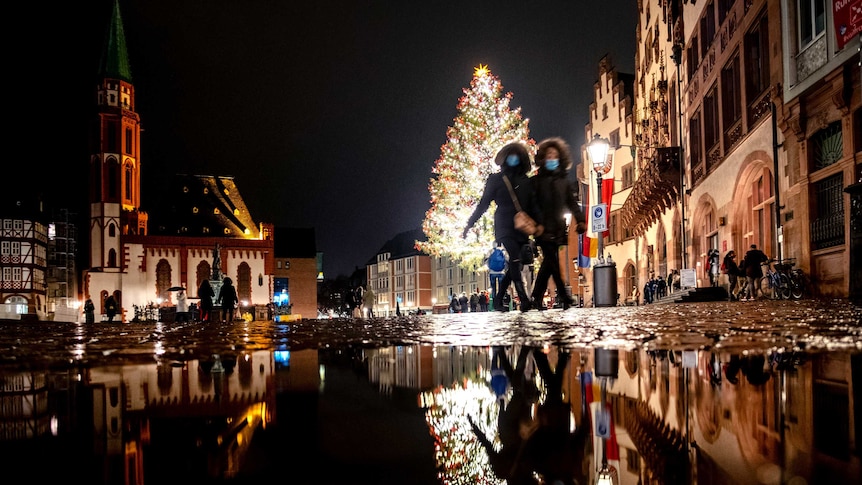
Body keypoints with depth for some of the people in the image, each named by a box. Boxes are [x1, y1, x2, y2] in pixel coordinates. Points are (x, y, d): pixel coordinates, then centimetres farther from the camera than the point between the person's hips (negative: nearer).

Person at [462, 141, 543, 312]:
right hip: (504, 228, -4)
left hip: (521, 229, 4)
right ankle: (524, 300, -25)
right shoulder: (495, 179, 4)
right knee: (515, 261, -20)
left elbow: (533, 205, 11)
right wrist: (469, 225, 0)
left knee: (514, 265, 3)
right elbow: (483, 204, 5)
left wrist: (539, 224, -5)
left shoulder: (525, 181, 14)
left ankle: (498, 300, 13)